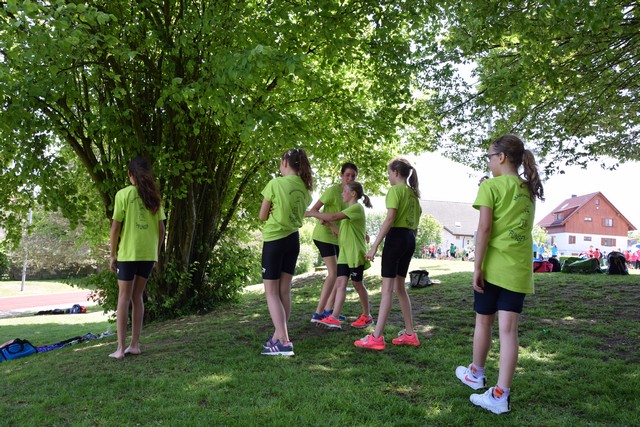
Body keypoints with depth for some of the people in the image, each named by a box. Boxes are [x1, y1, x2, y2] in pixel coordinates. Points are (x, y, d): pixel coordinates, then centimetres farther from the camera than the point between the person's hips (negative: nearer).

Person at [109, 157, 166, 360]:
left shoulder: (123, 194, -5)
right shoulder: (154, 196, 6)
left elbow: (115, 228, -7)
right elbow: (161, 228, 6)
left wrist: (112, 255, 2)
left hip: (128, 253, -4)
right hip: (148, 254, 4)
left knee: (124, 298, 3)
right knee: (137, 297, 13)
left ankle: (120, 348, 4)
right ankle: (134, 345, 16)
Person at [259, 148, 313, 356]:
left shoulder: (275, 183, -13)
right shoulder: (305, 187, 5)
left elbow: (262, 216, -7)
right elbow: (298, 213, 11)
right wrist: (280, 213, 5)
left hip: (274, 239, -6)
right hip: (293, 239, 6)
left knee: (271, 292, 0)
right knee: (284, 291, 13)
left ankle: (284, 342, -6)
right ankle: (278, 336, 23)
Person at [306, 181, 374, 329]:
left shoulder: (357, 208, -13)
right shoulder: (349, 210, 19)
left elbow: (333, 217, -25)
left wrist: (312, 213, -20)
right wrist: (329, 224, 8)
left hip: (356, 253, -8)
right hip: (344, 253, 8)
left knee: (357, 284, 4)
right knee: (340, 283, -3)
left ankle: (367, 316, 20)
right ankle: (334, 317, -10)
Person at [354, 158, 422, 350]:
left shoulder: (396, 190, -7)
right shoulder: (413, 193, 19)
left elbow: (390, 219, -18)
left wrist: (374, 246, -20)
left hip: (396, 236, -9)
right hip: (410, 240, 9)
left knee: (387, 289, -9)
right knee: (399, 286, 16)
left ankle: (376, 337, -8)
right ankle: (410, 334, 19)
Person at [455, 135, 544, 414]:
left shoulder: (491, 186, -8)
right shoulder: (529, 190, 12)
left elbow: (484, 228, -16)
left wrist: (477, 266, -13)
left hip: (493, 265, -5)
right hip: (519, 268, 5)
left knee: (484, 322, 14)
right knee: (509, 328, 2)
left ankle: (476, 374, 34)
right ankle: (500, 396, 1)